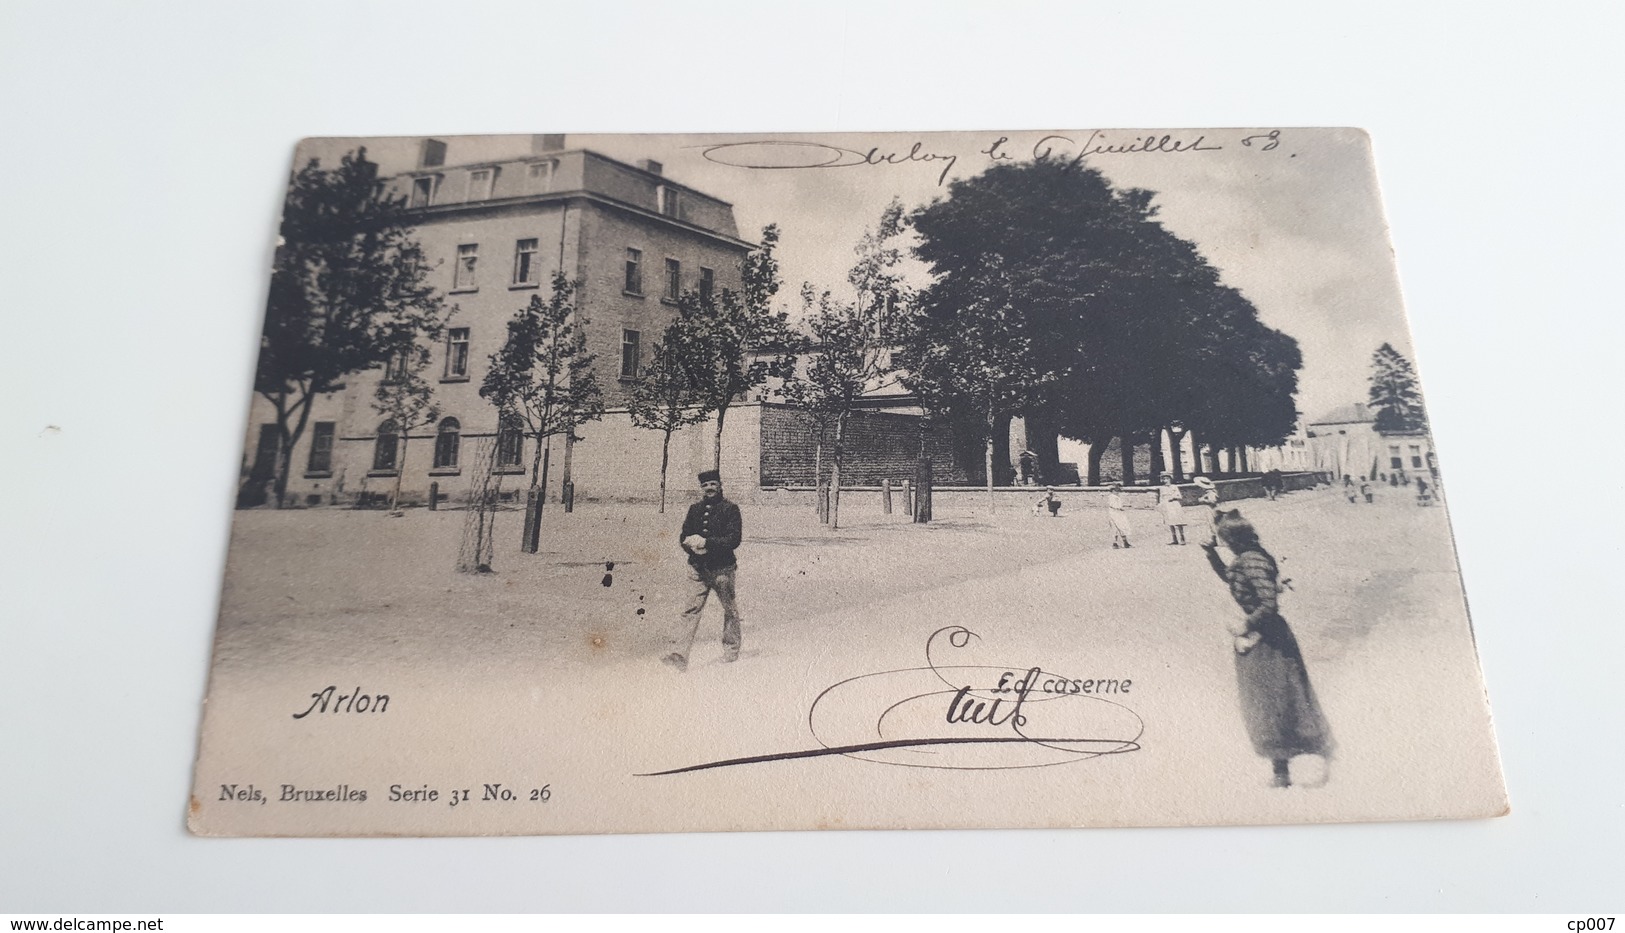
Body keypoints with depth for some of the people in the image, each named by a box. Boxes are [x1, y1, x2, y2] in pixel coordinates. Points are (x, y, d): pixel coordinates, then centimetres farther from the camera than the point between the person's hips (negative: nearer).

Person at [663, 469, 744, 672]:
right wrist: (693, 545, -11)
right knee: (692, 610, -6)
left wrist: (706, 543, -20)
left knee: (730, 610, 10)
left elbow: (734, 539, -13)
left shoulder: (730, 509, -3)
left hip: (722, 568, -3)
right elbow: (683, 537, 12)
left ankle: (731, 649, 28)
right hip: (698, 567, 3)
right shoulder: (694, 509, 11)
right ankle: (679, 654, -14)